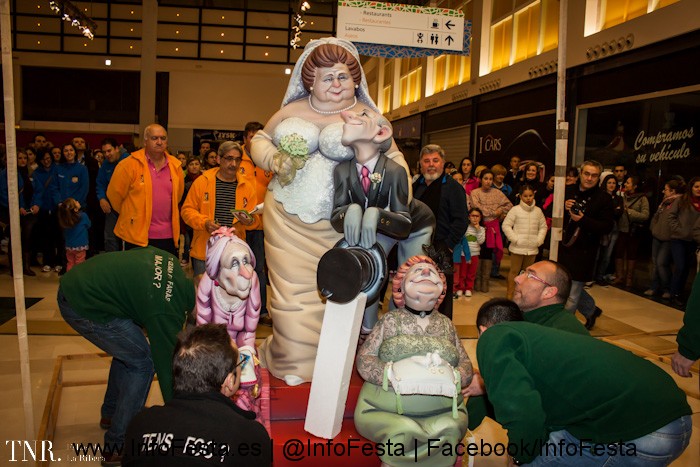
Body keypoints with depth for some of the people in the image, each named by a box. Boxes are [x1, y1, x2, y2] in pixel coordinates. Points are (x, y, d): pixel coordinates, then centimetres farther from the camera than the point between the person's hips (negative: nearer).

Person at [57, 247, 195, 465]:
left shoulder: (171, 262, 1)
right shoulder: (167, 311, -18)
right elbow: (167, 364, -11)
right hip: (83, 306, -9)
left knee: (128, 350, 21)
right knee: (142, 362, -3)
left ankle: (111, 413, 38)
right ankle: (118, 444, 6)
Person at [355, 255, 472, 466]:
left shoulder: (446, 324, 15)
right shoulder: (391, 319, 7)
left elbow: (467, 366, 11)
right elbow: (363, 360, 1)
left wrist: (452, 376, -12)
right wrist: (392, 373, -18)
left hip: (443, 412, 2)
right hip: (386, 410, -2)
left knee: (449, 431, -28)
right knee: (403, 432, -32)